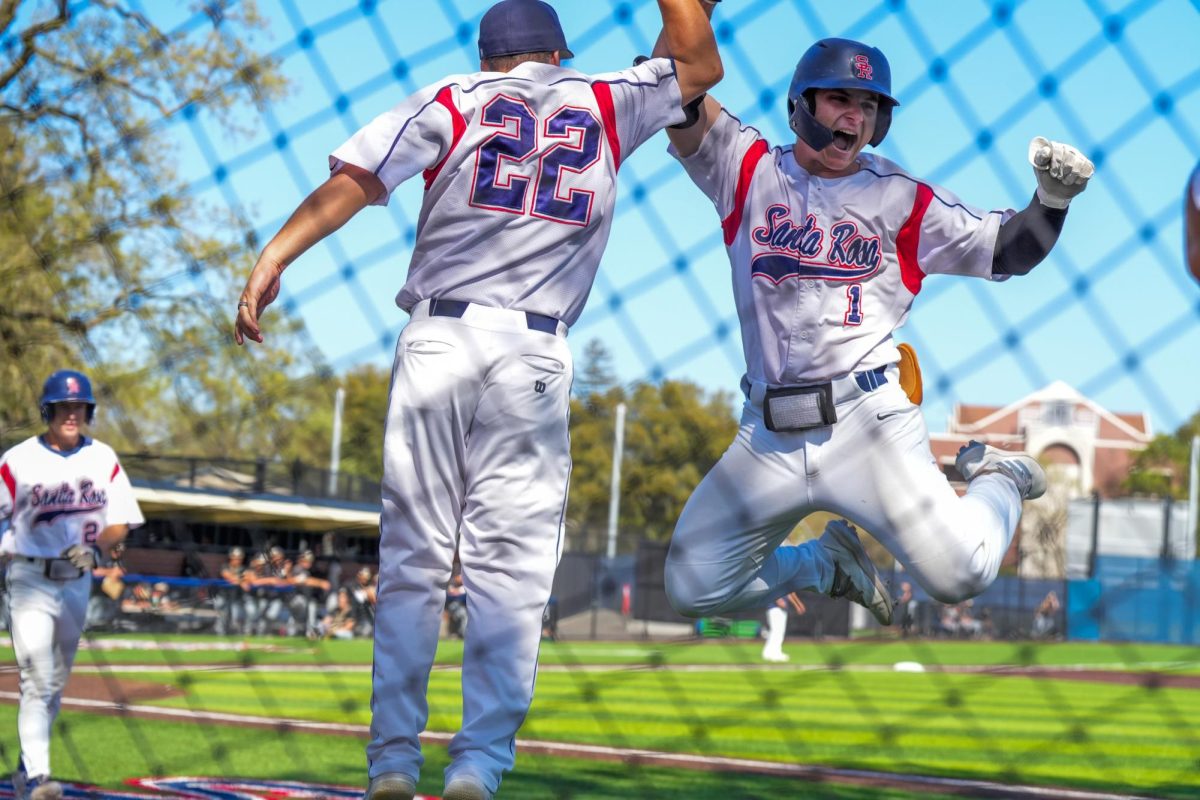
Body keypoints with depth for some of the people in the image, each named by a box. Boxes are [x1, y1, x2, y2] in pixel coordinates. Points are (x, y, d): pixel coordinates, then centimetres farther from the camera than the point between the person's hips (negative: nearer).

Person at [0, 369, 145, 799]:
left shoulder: (103, 459, 3)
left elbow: (120, 522, 4)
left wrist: (94, 550, -14)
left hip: (77, 582, 4)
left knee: (56, 683, 13)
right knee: (37, 680, -12)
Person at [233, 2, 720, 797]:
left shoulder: (451, 100, 10)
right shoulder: (605, 103, 14)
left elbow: (354, 179, -3)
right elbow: (700, 64, 29)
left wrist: (273, 260, -8)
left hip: (437, 342, 0)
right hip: (533, 355, 0)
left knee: (412, 558, 4)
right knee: (510, 567, -1)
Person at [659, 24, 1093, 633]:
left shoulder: (901, 199, 7)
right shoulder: (749, 170, 8)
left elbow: (1009, 252, 9)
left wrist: (1053, 197, -8)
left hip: (866, 421, -2)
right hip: (767, 437, 2)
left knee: (958, 575, -16)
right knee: (693, 589, 2)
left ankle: (998, 480, 20)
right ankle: (828, 564, 30)